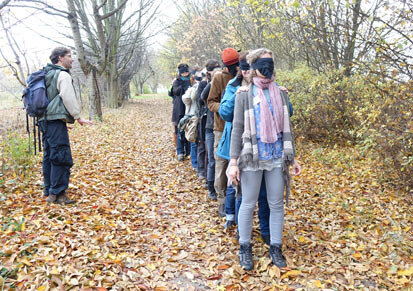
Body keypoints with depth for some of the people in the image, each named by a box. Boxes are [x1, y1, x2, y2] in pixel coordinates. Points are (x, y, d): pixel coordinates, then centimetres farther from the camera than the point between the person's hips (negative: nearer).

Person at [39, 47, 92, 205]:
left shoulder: (47, 74, 20)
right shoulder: (63, 75, -8)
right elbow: (68, 98, -14)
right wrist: (78, 117, -6)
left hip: (45, 120, 10)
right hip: (56, 120, -10)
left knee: (49, 156, 13)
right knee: (62, 157, -8)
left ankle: (49, 192, 20)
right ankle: (57, 193, -6)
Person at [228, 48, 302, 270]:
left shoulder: (280, 94, 9)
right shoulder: (244, 94, -2)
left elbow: (286, 128, 14)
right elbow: (237, 129, -4)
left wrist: (293, 158, 11)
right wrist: (234, 161, -9)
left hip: (277, 157, 4)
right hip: (252, 158, -3)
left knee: (277, 204, 10)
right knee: (248, 204, 6)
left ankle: (275, 248, 25)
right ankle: (245, 247, 23)